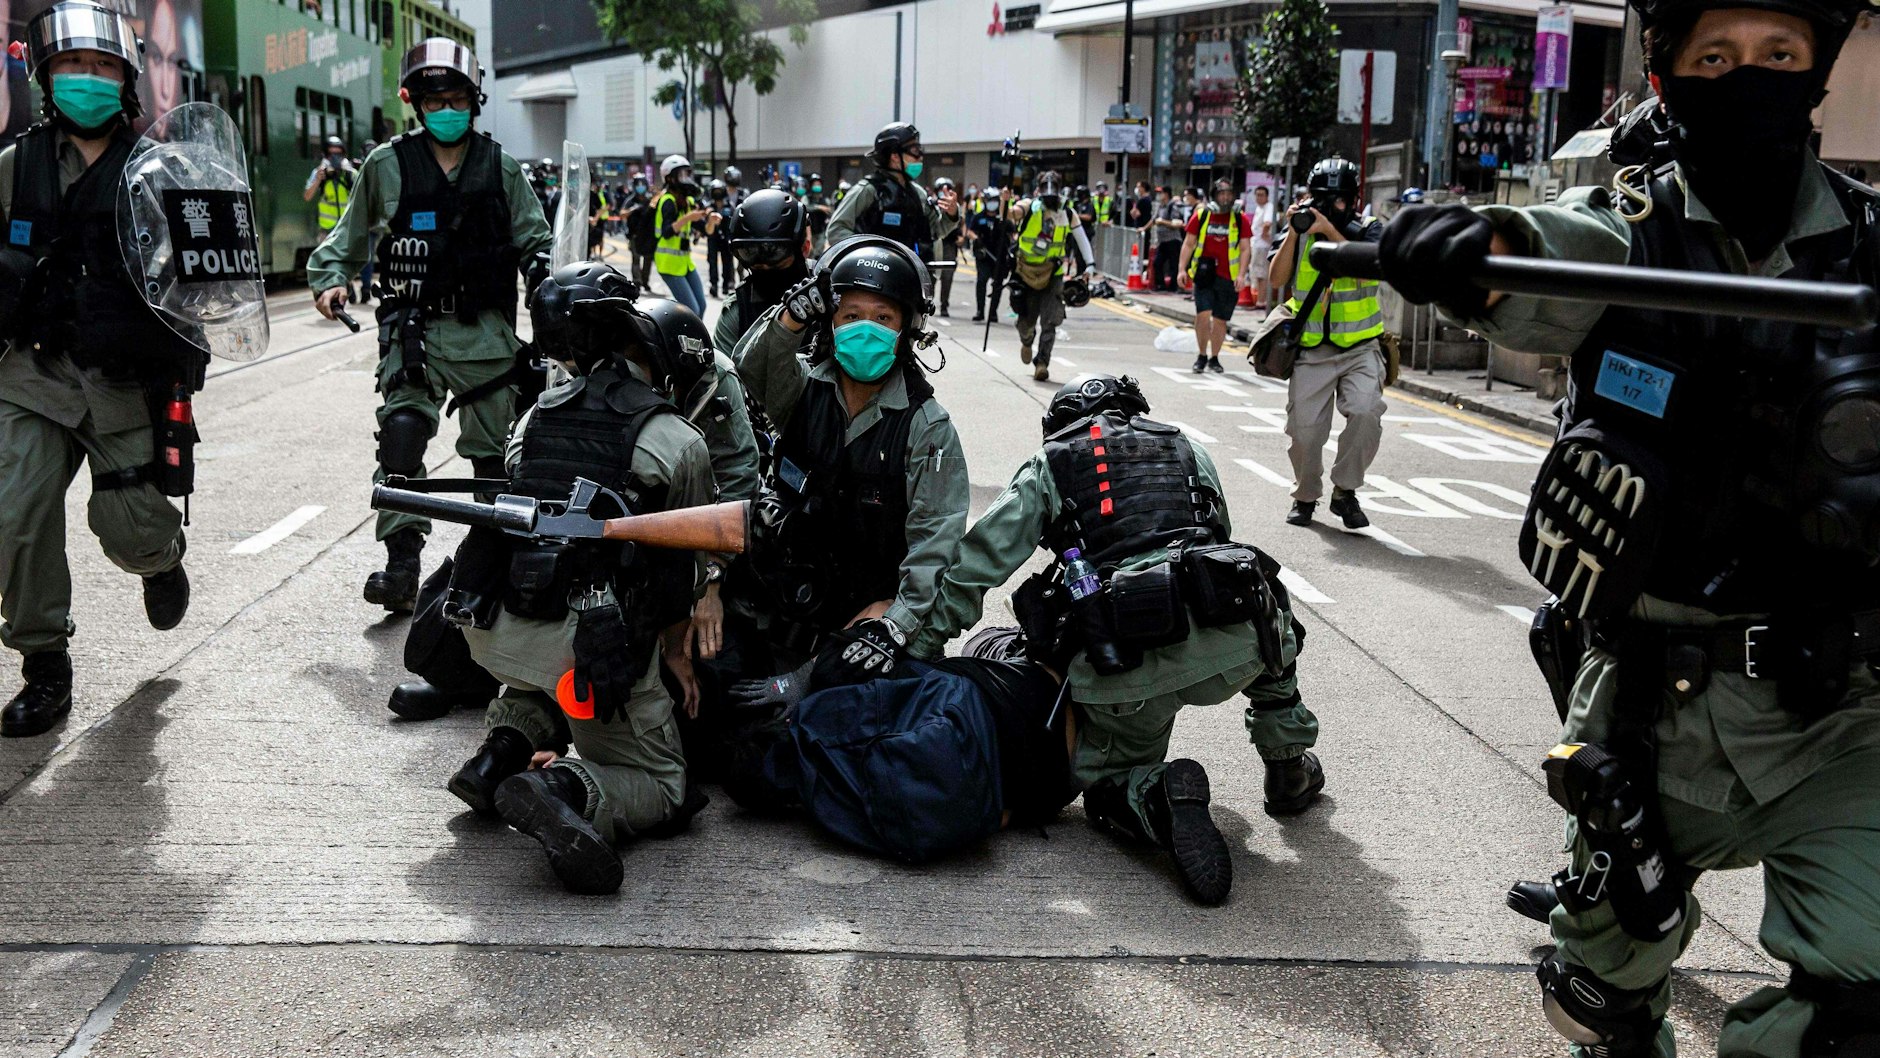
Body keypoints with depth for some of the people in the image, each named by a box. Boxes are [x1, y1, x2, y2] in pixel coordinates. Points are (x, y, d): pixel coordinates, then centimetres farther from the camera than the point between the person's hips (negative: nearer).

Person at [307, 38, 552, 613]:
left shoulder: (501, 169, 6)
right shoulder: (387, 166, 3)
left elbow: (534, 243, 12)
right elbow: (350, 233, 15)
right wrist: (330, 278, 0)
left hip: (487, 332, 1)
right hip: (415, 328, -1)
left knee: (495, 452, 9)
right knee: (401, 436, -18)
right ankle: (401, 563, -15)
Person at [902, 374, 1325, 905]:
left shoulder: (1047, 466, 20)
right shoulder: (1188, 451, 27)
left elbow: (977, 564, 13)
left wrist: (922, 646, 19)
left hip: (1125, 668, -2)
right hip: (1229, 650, 2)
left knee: (1106, 778, 22)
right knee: (1266, 620, 37)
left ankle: (1159, 796, -11)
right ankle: (1290, 768, 35)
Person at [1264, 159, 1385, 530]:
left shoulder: (1368, 230, 1)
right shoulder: (1299, 230, 5)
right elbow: (1276, 278, -5)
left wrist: (1329, 230, -23)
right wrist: (1295, 231, -14)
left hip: (1360, 348, -1)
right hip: (1311, 350, 1)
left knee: (1365, 413, -22)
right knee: (1304, 429, 0)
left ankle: (1345, 491, -4)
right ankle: (1305, 496, 24)